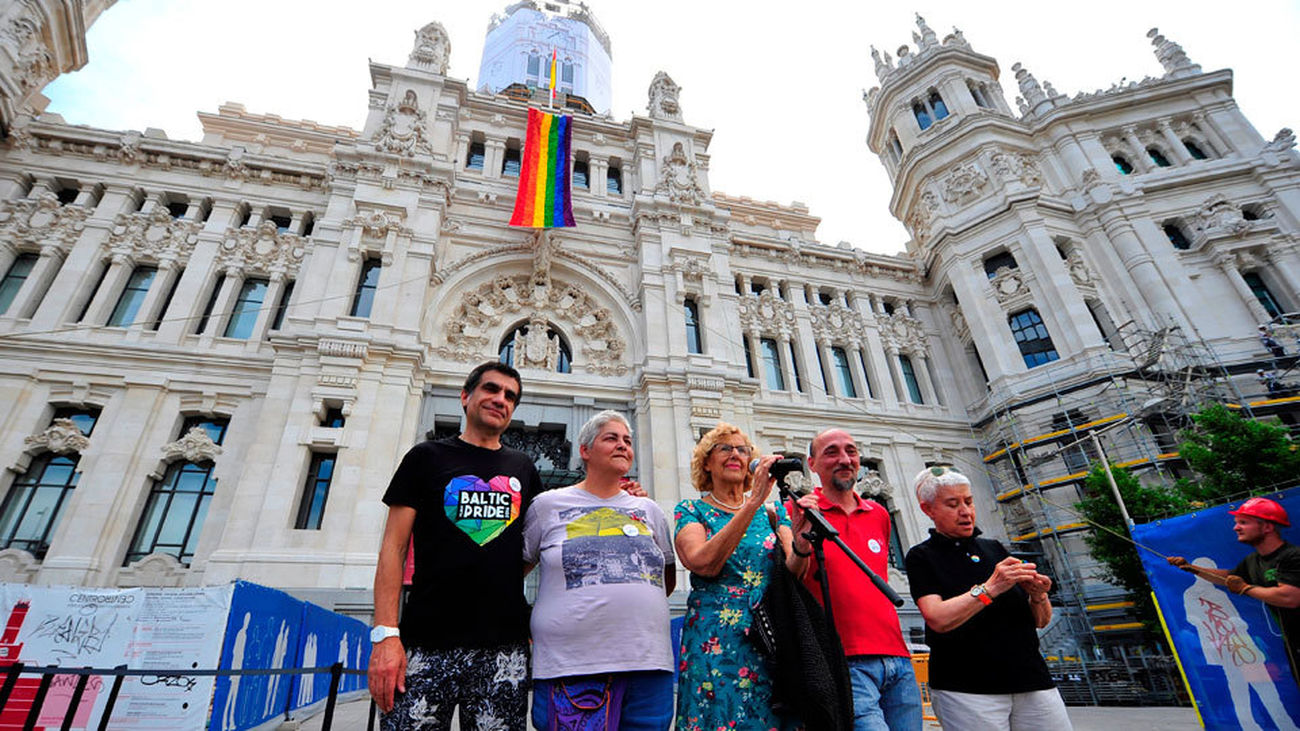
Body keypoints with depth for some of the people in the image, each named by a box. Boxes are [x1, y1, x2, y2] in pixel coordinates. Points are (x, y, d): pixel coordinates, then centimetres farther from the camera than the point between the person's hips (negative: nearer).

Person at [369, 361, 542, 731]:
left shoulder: (523, 468, 14)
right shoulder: (427, 457, 6)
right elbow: (393, 547, 1)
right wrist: (385, 633, -8)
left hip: (504, 647, 2)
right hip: (427, 643, -2)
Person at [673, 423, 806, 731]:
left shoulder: (772, 511, 13)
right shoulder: (691, 510, 4)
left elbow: (792, 572, 0)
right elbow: (704, 564, -16)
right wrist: (752, 502, -22)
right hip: (716, 644, -2)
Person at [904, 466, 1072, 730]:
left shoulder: (994, 548, 14)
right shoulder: (922, 557, -2)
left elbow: (1041, 621, 15)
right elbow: (938, 619, -16)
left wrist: (1038, 596, -6)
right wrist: (990, 588, -20)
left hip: (1032, 682, 5)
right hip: (966, 691, -5)